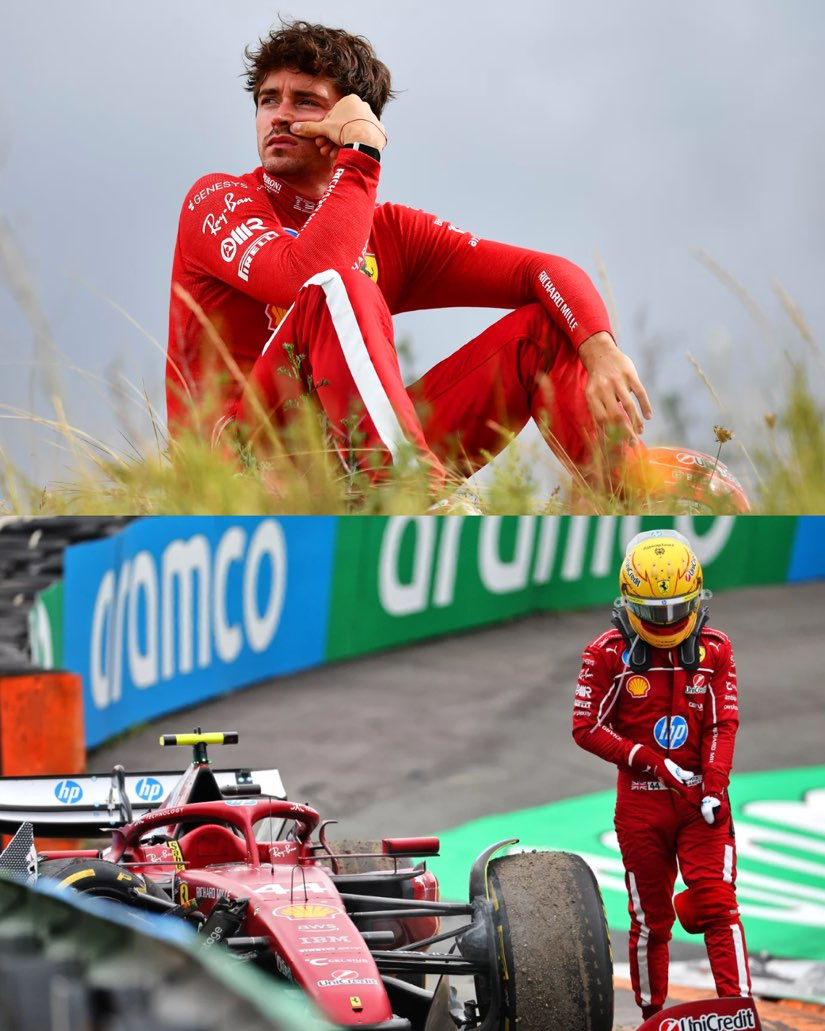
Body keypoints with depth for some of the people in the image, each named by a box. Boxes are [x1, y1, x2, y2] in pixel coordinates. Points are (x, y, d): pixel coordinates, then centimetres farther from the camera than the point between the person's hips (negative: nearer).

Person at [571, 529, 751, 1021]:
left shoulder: (715, 649, 2)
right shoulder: (608, 653, -4)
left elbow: (724, 723, 1)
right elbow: (587, 727, -4)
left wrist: (714, 787, -13)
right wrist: (654, 763, -12)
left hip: (701, 797, 1)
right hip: (641, 801, 0)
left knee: (718, 905, -12)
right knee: (650, 919, 7)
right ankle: (652, 1014, 21)